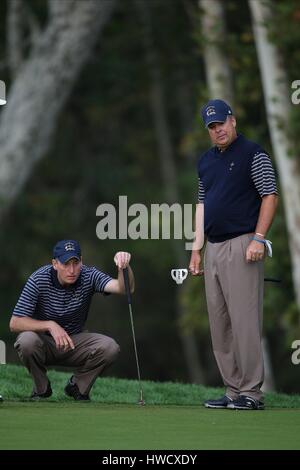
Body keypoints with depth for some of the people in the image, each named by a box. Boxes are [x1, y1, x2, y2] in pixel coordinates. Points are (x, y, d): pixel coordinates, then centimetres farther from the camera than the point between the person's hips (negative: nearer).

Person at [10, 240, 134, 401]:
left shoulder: (89, 276, -15)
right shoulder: (38, 280, -21)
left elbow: (123, 288, -32)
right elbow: (15, 323, -23)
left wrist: (125, 266, -54)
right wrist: (50, 325, -37)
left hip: (75, 342, 2)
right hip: (44, 340, -2)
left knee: (110, 347, -25)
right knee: (27, 341, -36)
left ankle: (77, 386, 3)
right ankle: (41, 389, -6)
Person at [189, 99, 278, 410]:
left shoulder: (252, 154, -3)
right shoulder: (206, 161, 19)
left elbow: (270, 197, -8)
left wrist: (259, 239, -16)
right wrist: (196, 248, 16)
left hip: (241, 246, -8)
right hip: (213, 249, 8)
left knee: (244, 320, -11)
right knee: (219, 324, 7)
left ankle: (252, 393, -10)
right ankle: (233, 391, 11)